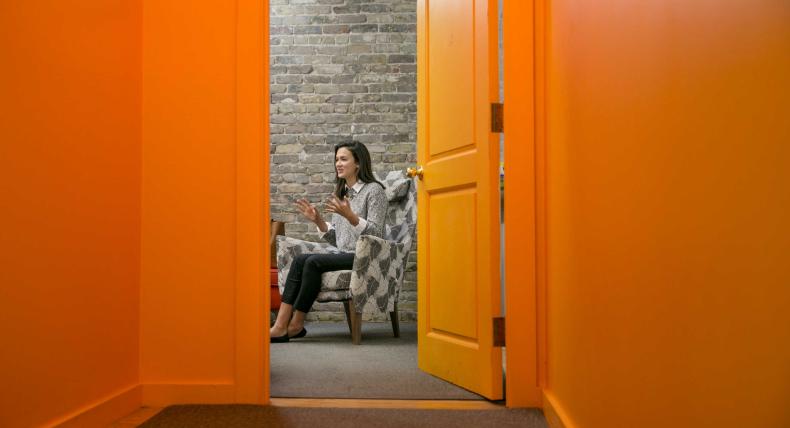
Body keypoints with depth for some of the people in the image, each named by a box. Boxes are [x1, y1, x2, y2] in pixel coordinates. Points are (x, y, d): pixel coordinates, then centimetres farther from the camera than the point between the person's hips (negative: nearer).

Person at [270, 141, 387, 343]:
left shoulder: (373, 190, -4)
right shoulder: (341, 192, 18)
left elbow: (376, 233, -13)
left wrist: (350, 215, -25)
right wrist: (318, 220, 2)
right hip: (345, 255, 7)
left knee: (313, 262, -26)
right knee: (300, 259, -17)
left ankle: (296, 325, -16)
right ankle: (281, 325, -23)